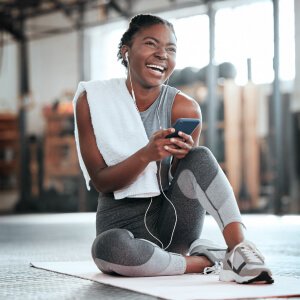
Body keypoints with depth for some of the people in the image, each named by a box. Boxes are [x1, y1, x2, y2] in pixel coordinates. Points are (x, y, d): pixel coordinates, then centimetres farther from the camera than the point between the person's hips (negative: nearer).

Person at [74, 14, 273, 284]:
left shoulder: (185, 108, -4)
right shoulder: (92, 100, -6)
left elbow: (182, 178, 2)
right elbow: (101, 181, -9)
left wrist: (183, 154, -22)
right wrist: (147, 154, -28)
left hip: (172, 218, 2)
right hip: (122, 222, -1)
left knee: (200, 156, -24)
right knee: (109, 248, -38)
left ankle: (239, 246, -30)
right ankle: (208, 260, -22)